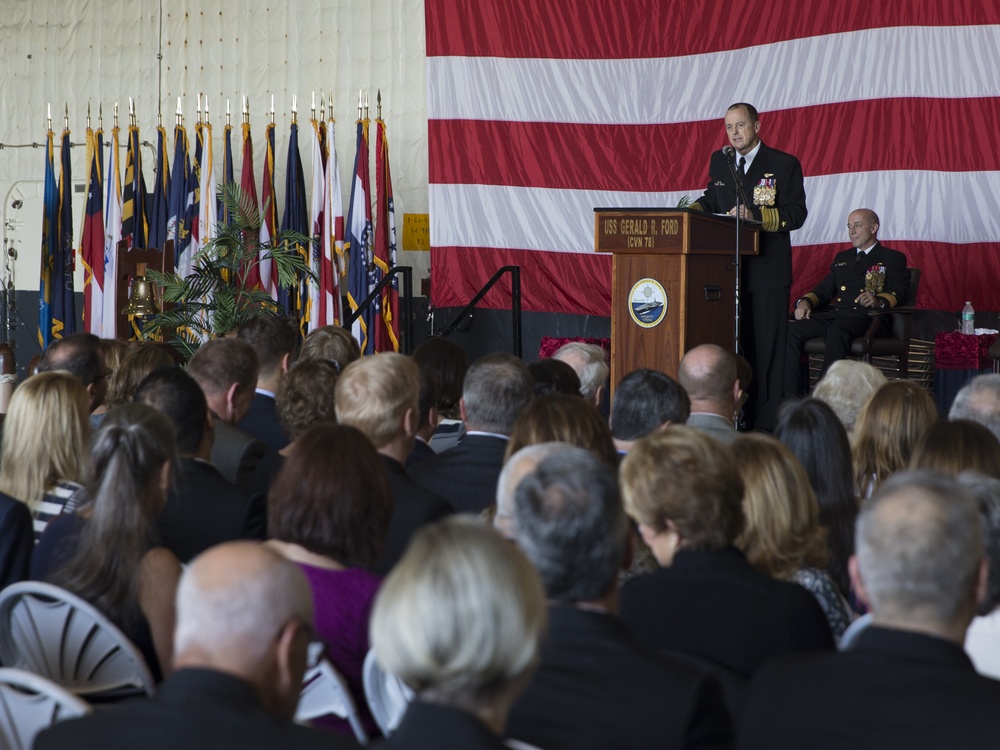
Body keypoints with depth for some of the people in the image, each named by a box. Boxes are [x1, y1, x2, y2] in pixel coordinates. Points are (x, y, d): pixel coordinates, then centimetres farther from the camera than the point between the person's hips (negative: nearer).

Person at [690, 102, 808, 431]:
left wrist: (757, 216, -23)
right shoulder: (719, 161, 14)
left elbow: (796, 213, -9)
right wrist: (697, 207, 4)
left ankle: (765, 423, -1)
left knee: (766, 347, -4)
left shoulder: (784, 164, -2)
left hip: (767, 271, -5)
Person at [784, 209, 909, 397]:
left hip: (866, 317, -6)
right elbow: (825, 289, 26)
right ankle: (793, 397, -26)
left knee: (836, 332, -40)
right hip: (834, 314, 6)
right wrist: (806, 302, 2)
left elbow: (899, 290, -1)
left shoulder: (893, 259, 14)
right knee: (791, 331, -22)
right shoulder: (842, 258, 32)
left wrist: (879, 301, -24)